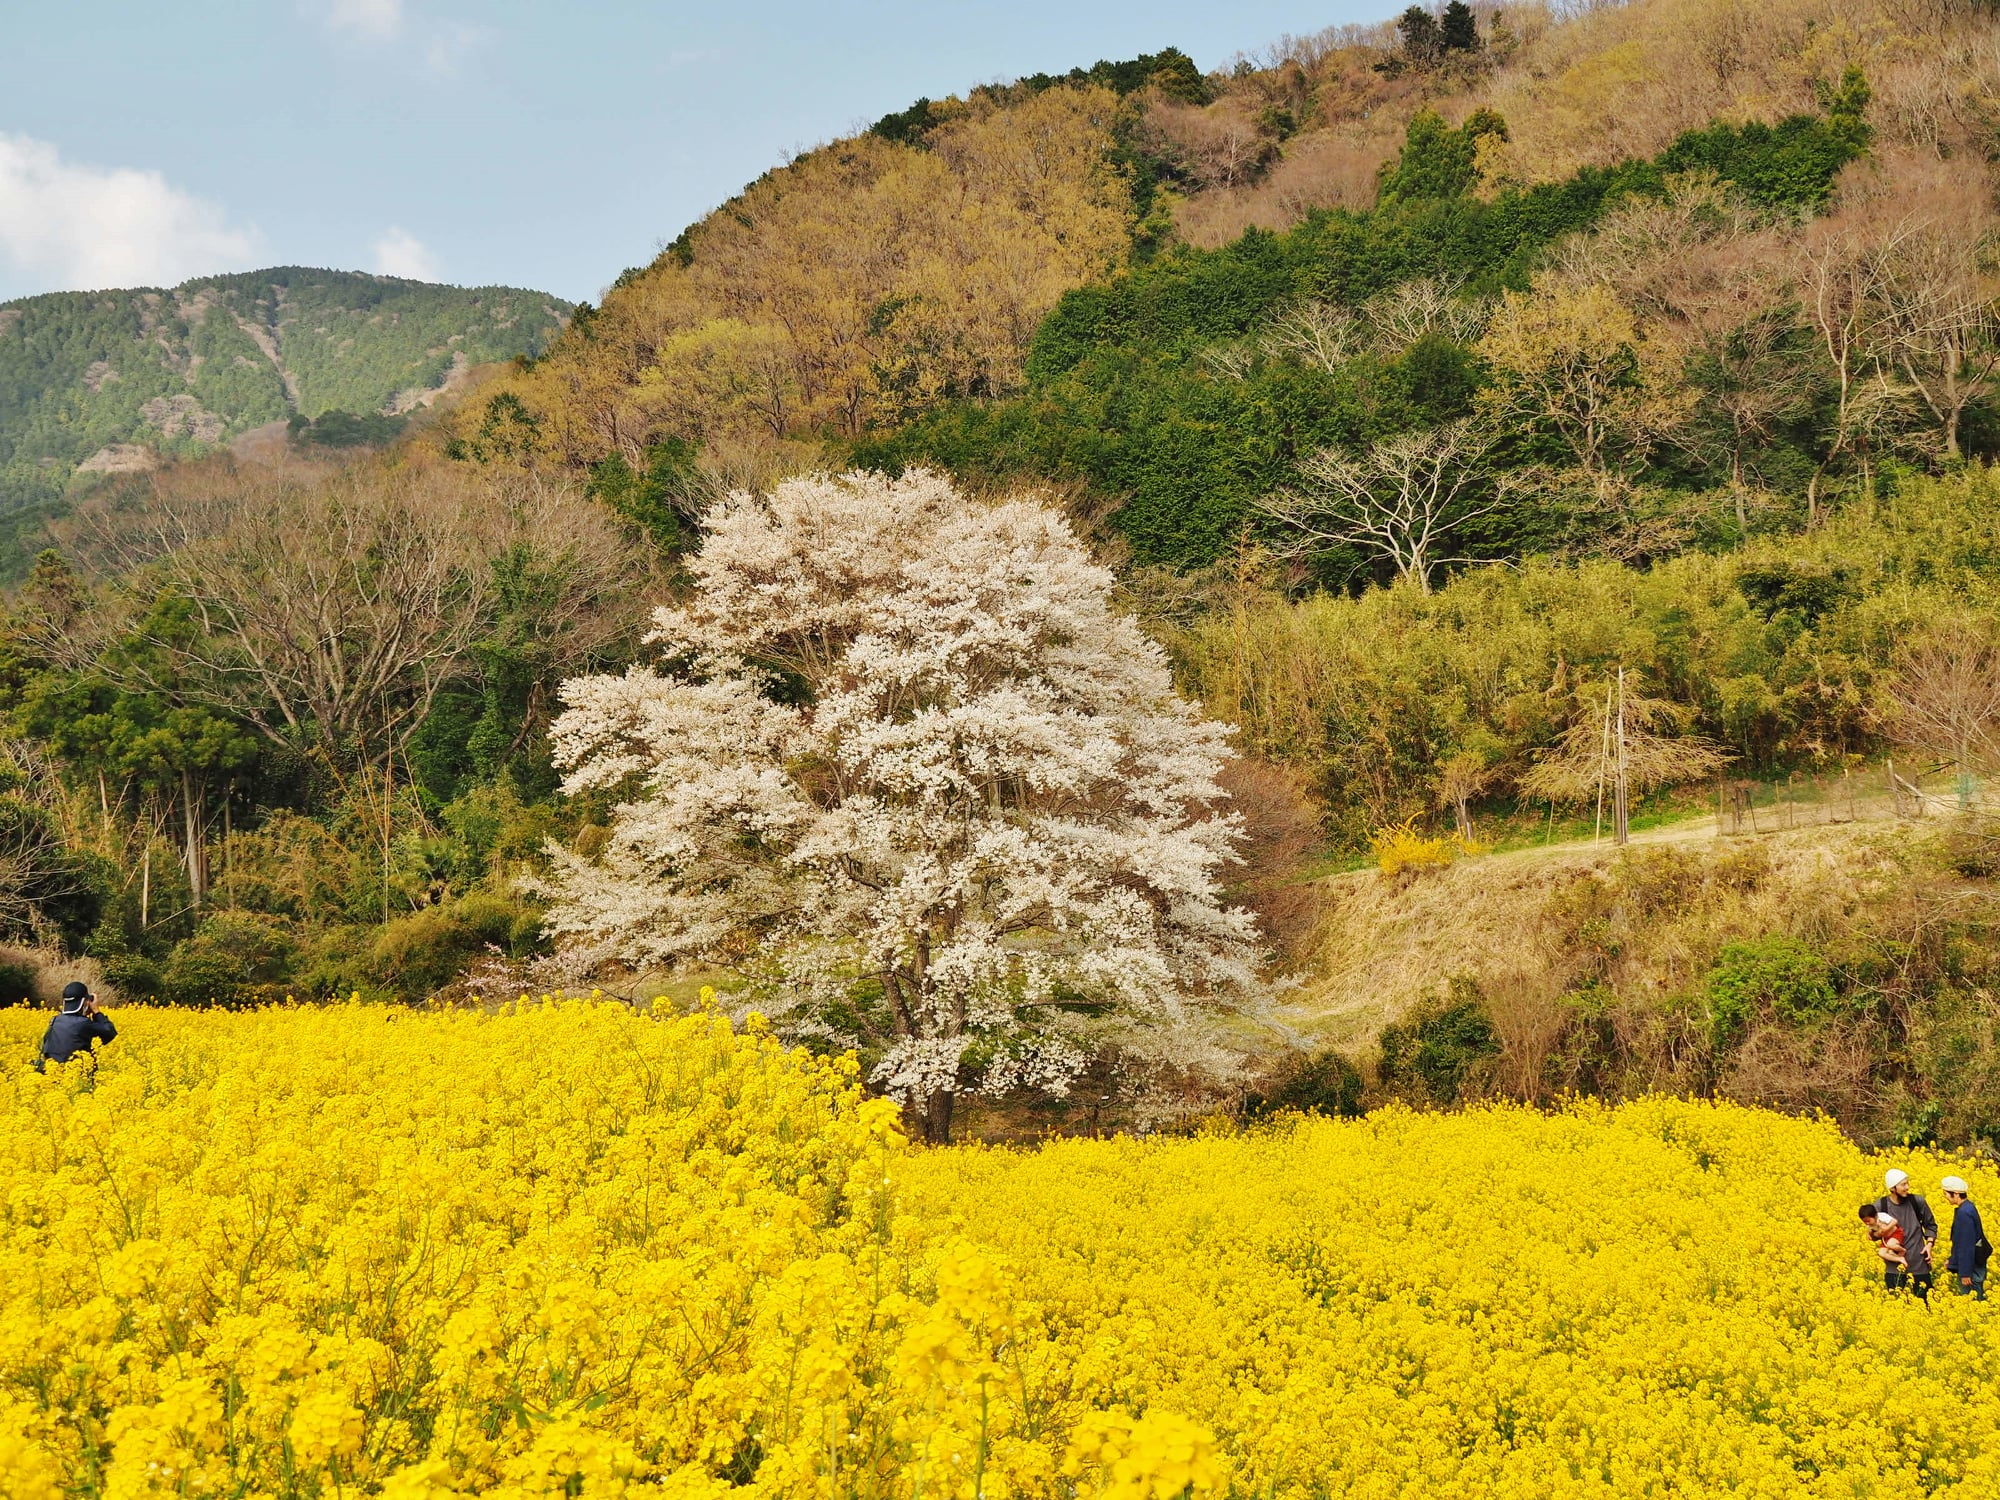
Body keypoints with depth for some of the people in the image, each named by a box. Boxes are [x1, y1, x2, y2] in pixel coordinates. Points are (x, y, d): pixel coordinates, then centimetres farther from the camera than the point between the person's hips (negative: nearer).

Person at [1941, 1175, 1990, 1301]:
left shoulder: (1964, 1213, -22)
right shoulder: (1967, 1207, 8)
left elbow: (1967, 1245, -23)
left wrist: (1965, 1273, -20)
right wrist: (1952, 1260, 20)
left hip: (1971, 1267, -10)